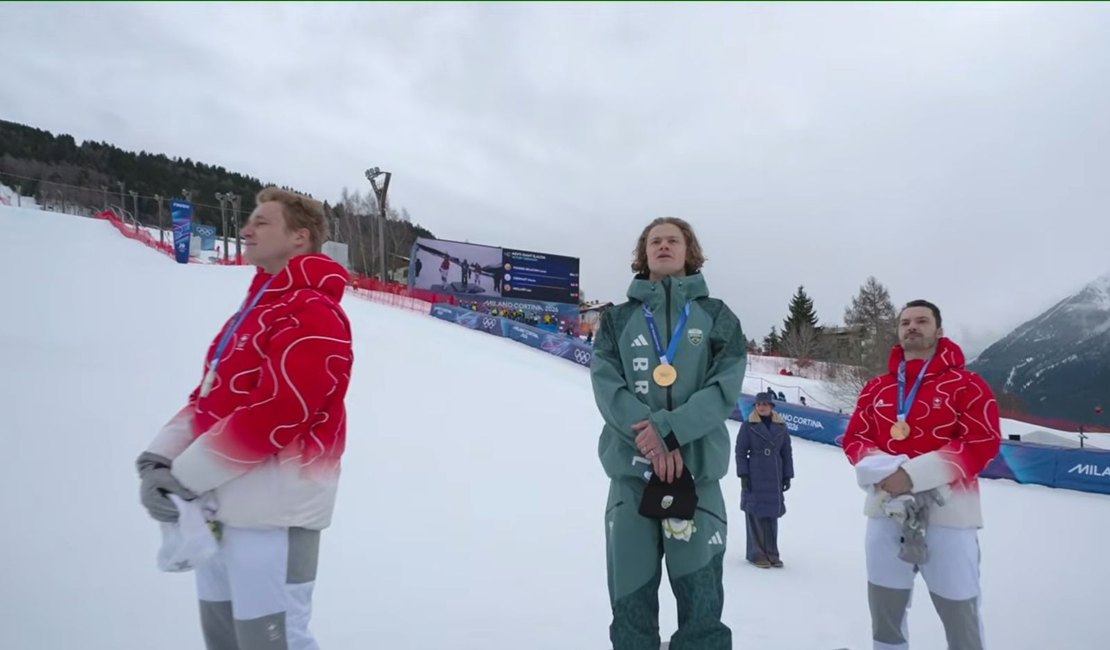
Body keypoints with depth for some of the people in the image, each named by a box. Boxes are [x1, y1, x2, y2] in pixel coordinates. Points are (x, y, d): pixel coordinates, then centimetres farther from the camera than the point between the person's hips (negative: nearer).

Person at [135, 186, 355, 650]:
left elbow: (276, 412, -24)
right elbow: (210, 394, 14)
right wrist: (160, 459, 0)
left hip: (272, 505, -9)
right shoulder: (255, 308, 16)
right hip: (221, 502, 9)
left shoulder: (312, 311, -15)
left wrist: (187, 475, -16)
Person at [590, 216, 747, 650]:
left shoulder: (717, 316, 10)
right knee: (630, 605, 5)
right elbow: (605, 384, -1)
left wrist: (669, 429, -17)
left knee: (702, 609, 2)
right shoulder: (619, 318, 12)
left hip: (697, 473, -1)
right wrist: (651, 436, -17)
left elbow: (725, 387, -3)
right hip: (631, 471, 1)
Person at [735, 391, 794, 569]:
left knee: (772, 514, 5)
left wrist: (787, 476, 7)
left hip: (774, 478, 3)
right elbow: (740, 451, -2)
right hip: (754, 477, -3)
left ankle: (772, 553, 14)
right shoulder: (748, 426, -2)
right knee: (755, 514, -2)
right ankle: (756, 554, 6)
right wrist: (743, 475, -8)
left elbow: (787, 453, 11)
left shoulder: (781, 426, 7)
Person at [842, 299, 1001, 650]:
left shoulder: (966, 384, -3)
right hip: (886, 512, 4)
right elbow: (854, 437, 9)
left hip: (947, 515, -4)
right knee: (884, 611, 16)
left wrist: (916, 474, -20)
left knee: (961, 616, 5)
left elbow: (983, 442, -12)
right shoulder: (876, 388, 10)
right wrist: (881, 469, -13)